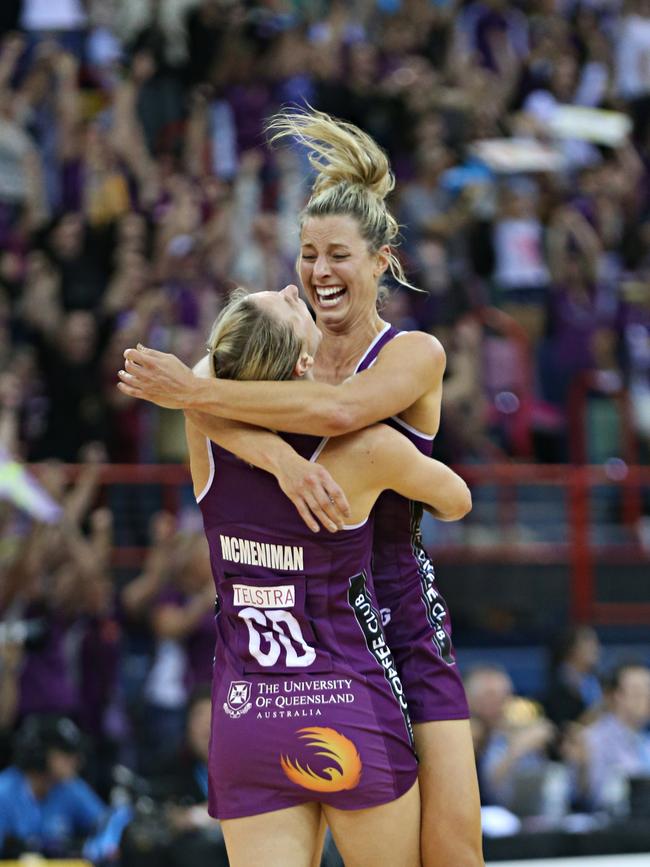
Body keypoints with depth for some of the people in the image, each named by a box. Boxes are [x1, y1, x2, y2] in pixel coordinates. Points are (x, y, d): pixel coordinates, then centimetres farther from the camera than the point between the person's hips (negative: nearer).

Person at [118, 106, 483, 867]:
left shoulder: (415, 355, -5)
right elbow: (218, 414, -16)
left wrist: (193, 393, -25)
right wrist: (281, 460, -37)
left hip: (402, 618, -2)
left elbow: (340, 411, -26)